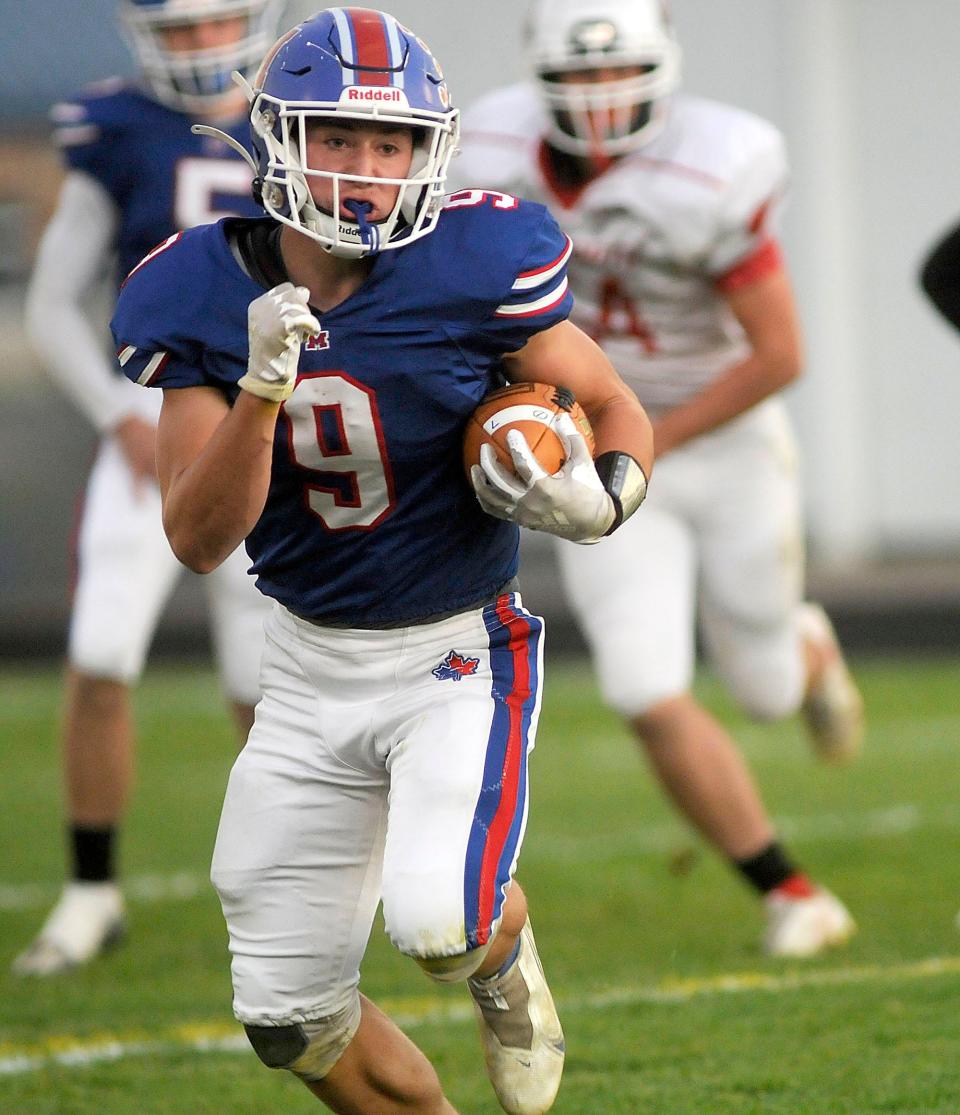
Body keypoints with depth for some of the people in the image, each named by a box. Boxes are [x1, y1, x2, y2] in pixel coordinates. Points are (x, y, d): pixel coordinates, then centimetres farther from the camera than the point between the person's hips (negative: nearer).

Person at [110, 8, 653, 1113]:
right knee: (292, 1019, 4)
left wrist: (602, 498, -25)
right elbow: (199, 540, -13)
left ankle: (506, 958, 12)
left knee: (438, 923, -26)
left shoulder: (476, 264, -16)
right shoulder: (205, 297, -9)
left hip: (460, 657, -3)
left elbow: (618, 414, -2)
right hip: (311, 669, 3)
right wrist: (262, 386, -29)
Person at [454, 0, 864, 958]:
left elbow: (780, 355, -22)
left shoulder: (709, 179, -29)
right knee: (654, 705, -11)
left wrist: (647, 442, -21)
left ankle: (809, 652, 54)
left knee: (762, 688, 15)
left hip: (724, 444, -2)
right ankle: (788, 892, 7)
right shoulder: (502, 153, -14)